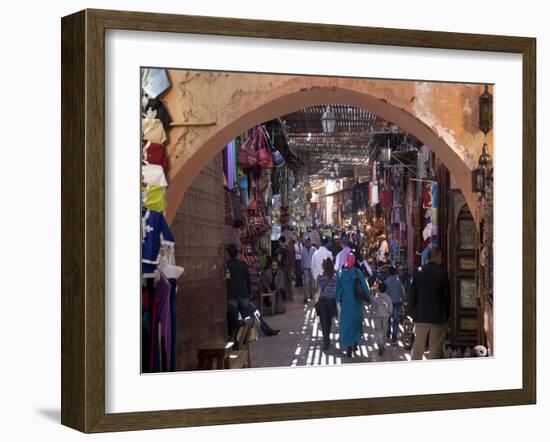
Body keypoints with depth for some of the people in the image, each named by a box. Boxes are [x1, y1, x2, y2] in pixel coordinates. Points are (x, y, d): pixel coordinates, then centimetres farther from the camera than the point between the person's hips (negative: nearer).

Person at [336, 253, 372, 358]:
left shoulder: (341, 273, -6)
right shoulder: (358, 273, -12)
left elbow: (338, 287, 0)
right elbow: (364, 286, -10)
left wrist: (338, 299, 11)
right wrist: (368, 298, -2)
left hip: (345, 302, 1)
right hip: (356, 302, -1)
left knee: (346, 323, 8)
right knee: (356, 321, 19)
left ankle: (348, 347, 3)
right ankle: (355, 343, 17)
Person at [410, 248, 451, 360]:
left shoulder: (418, 272, 2)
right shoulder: (442, 273, -8)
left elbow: (413, 294, 5)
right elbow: (446, 296, -5)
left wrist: (413, 312, 12)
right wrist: (447, 315, 5)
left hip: (420, 316, 3)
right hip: (437, 317, -3)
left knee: (418, 346, 12)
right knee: (436, 347, 2)